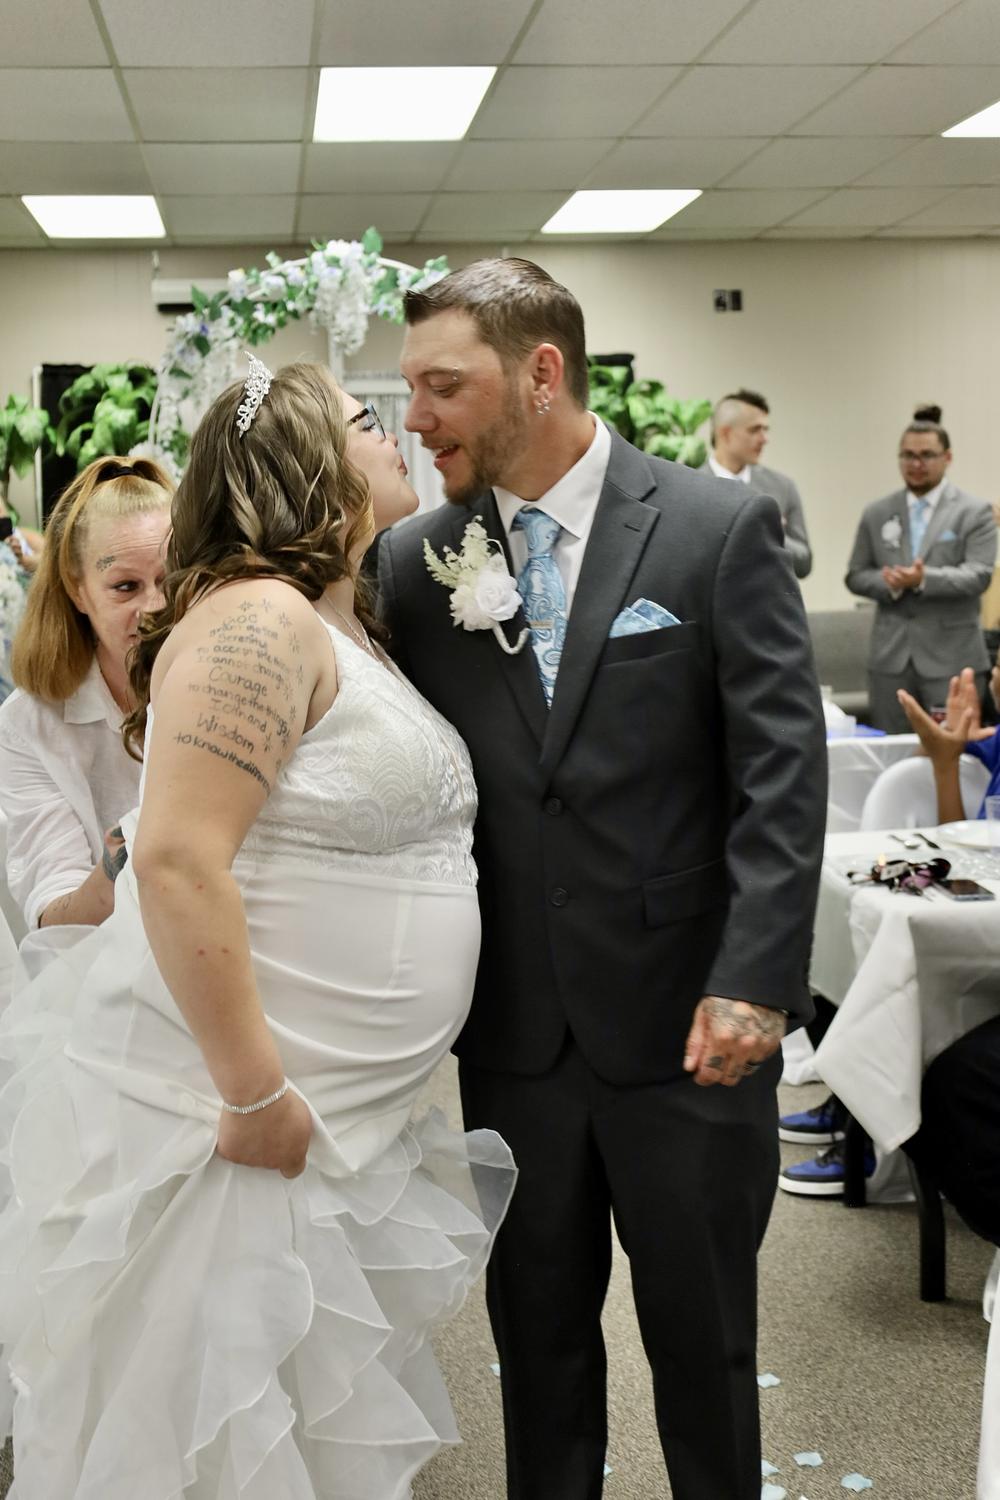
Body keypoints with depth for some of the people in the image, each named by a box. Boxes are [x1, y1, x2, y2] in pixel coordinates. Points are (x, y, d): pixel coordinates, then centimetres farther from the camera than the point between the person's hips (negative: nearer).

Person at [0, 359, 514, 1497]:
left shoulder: (344, 627, 14)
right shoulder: (258, 619, -17)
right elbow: (176, 858, -25)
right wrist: (256, 1096, -23)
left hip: (336, 1116, 9)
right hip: (231, 1116, -9)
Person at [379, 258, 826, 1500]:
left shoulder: (721, 531, -7)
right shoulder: (417, 562, 0)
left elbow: (782, 772, -10)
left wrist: (754, 981, -17)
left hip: (685, 1023, -2)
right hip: (512, 1031, 3)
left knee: (703, 1335, 14)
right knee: (536, 1329, 17)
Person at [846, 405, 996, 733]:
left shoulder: (974, 512, 0)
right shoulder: (876, 514, 11)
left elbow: (979, 575, -10)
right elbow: (855, 575, 11)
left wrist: (925, 579, -25)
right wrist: (888, 583, -11)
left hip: (951, 656, -3)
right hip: (890, 655, 3)